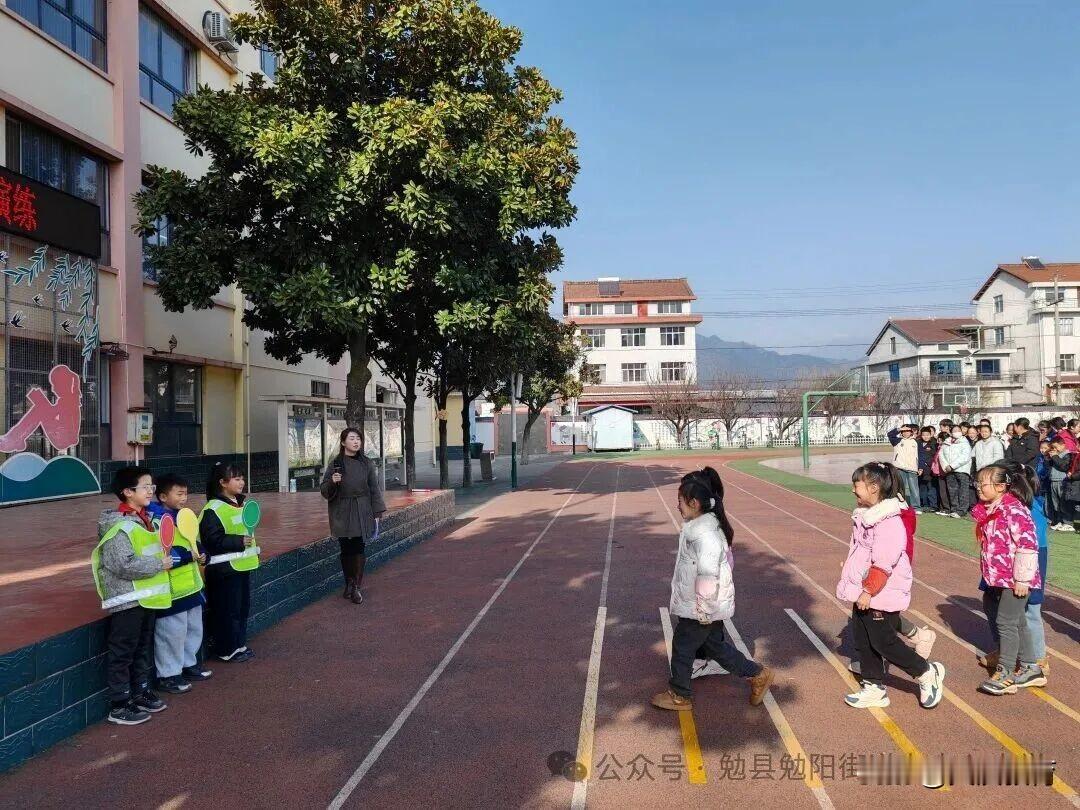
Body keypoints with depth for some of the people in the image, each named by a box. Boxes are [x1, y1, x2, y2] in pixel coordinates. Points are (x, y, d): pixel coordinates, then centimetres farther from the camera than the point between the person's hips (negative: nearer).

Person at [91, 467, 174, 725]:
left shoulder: (145, 520, 10)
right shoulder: (120, 527, -19)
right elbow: (124, 565, -27)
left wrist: (165, 558, 7)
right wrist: (159, 564, -19)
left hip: (148, 597, 9)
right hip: (127, 600, -9)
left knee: (144, 648, 19)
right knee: (122, 653, 2)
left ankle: (141, 692, 32)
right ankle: (119, 706, 11)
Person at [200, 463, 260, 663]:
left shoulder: (240, 503, 11)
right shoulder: (213, 510, -18)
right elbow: (213, 540, -24)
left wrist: (252, 549, 22)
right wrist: (239, 541, -26)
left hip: (242, 565, 9)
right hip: (224, 569, -9)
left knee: (243, 607, 16)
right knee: (227, 610, 0)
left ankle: (239, 644, 28)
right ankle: (227, 650, 12)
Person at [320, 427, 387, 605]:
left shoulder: (366, 464, 3)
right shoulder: (335, 464, 0)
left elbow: (374, 489, 5)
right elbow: (324, 491, 1)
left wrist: (377, 512, -1)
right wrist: (332, 482, -20)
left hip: (362, 513, 0)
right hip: (342, 513, 0)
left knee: (359, 548, -5)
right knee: (346, 549, 5)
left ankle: (356, 587, 1)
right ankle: (349, 584, 21)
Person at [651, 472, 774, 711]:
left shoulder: (704, 533, -26)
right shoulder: (701, 525, 7)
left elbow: (707, 574, -27)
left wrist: (703, 610, -21)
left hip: (698, 608, -9)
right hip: (705, 606, 10)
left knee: (682, 647, 7)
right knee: (714, 644, 20)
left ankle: (678, 696, 23)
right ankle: (757, 674, 27)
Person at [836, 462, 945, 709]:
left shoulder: (888, 521, -22)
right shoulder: (864, 516, 9)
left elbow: (884, 563, -25)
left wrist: (869, 591, -22)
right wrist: (850, 583, 22)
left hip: (882, 595, -10)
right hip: (864, 592, 10)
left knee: (883, 642, -1)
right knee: (863, 640, 13)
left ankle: (928, 673, 18)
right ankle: (874, 688, 24)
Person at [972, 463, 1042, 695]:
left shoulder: (1014, 510, -19)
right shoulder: (989, 510, 9)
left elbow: (1027, 545, -23)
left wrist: (1022, 579, -21)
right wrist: (989, 575, 20)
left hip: (1015, 580, -9)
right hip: (998, 578, 9)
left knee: (1005, 622, -4)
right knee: (1017, 623, 17)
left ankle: (1005, 674, 5)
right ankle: (1030, 668, 29)